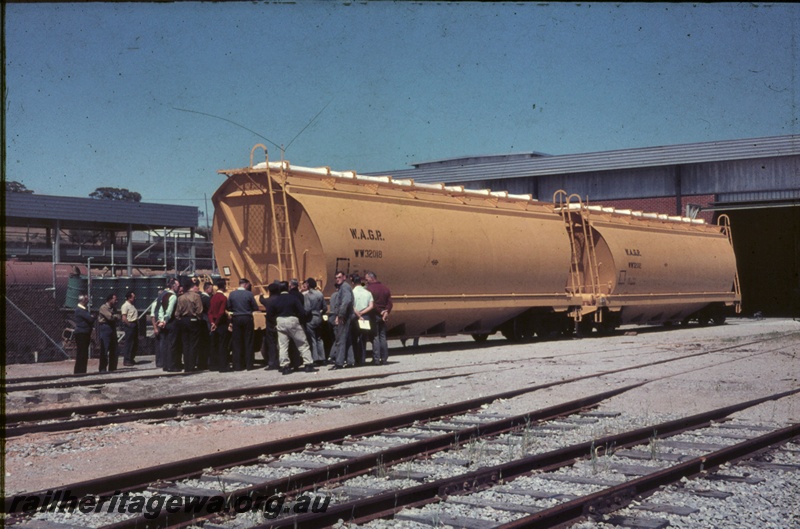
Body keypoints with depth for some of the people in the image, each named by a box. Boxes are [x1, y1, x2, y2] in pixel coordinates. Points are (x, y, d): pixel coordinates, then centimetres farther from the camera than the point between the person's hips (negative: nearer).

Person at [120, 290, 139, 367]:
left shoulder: (132, 305, 18)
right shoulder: (125, 305, -11)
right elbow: (124, 318, -17)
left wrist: (137, 324, 12)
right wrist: (129, 324, -16)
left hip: (135, 325, 10)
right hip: (129, 326, -10)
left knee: (135, 343, 13)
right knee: (129, 344, -6)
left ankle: (131, 359, 24)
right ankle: (126, 360, -1)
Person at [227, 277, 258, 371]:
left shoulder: (232, 294, -2)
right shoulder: (249, 294, -9)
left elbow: (228, 307, 3)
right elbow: (256, 308, -5)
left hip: (236, 319, 2)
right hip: (247, 319, -2)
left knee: (236, 343, 6)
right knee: (248, 343, 7)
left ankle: (237, 365, 5)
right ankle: (249, 364, 8)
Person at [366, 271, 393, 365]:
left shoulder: (369, 289, -10)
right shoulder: (385, 288, 11)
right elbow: (390, 303, 6)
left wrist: (380, 312, -9)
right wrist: (386, 312, -3)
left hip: (374, 315, -6)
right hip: (383, 316, 6)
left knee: (375, 337, -3)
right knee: (382, 336, 12)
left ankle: (376, 359, -5)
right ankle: (384, 358, 11)